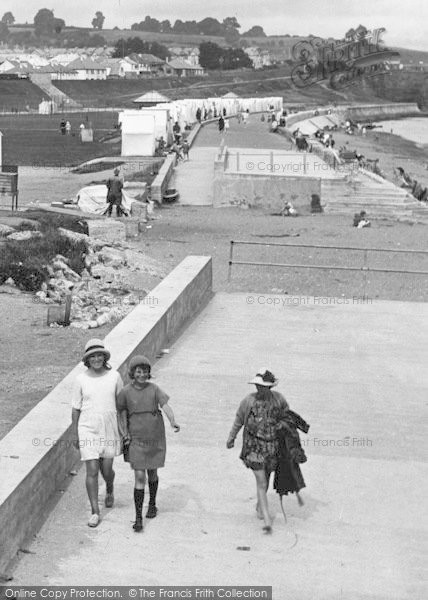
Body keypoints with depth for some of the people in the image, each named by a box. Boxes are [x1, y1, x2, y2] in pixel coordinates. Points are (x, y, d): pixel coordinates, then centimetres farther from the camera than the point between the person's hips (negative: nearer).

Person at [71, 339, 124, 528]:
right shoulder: (81, 379, -5)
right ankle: (95, 512, 4)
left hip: (109, 430, 1)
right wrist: (74, 434, 2)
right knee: (92, 471, -5)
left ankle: (109, 490, 44)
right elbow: (76, 408, 1)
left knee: (106, 470, 9)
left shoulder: (114, 376, -4)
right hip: (88, 430, -1)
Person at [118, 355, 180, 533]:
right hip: (137, 440, -1)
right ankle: (138, 518, -5)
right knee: (140, 477, -9)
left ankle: (152, 504, 42)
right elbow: (122, 413, 7)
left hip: (156, 438, 1)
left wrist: (173, 423, -33)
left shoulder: (154, 389, -4)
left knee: (152, 473, 17)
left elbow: (166, 406, -16)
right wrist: (125, 433, -5)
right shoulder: (126, 392, -4)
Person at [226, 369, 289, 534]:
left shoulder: (279, 399, -8)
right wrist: (231, 438, 13)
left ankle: (259, 505, 47)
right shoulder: (249, 400, -12)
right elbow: (238, 420, 3)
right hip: (254, 446, -3)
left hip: (272, 446, 3)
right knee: (261, 483, -10)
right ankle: (267, 520, -11)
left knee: (266, 477, 21)